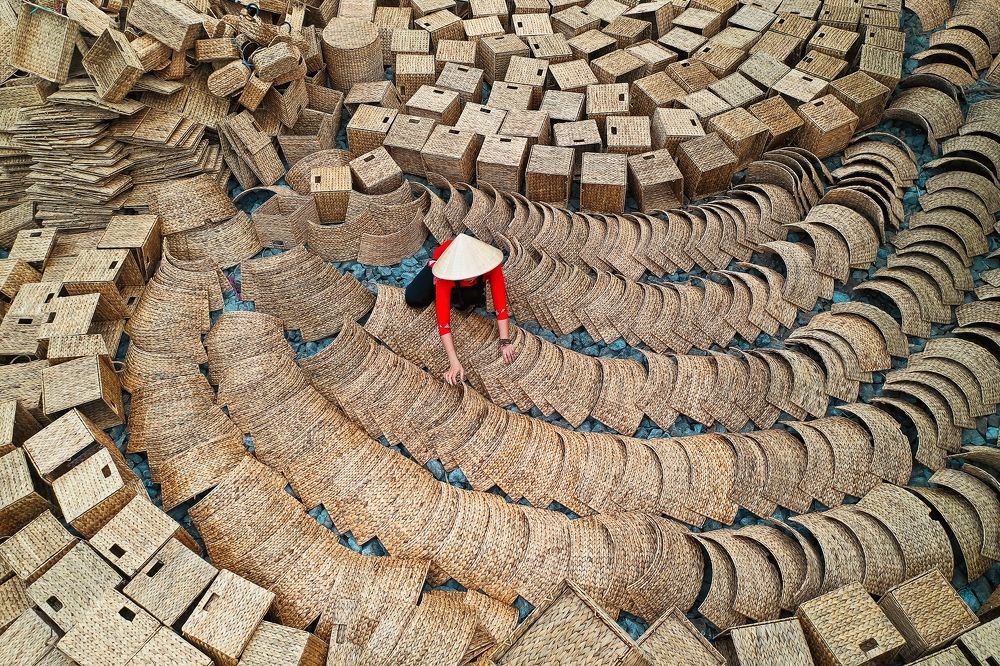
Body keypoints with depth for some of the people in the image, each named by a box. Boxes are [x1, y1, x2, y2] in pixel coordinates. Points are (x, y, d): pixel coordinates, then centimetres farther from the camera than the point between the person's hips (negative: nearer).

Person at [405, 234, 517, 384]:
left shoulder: (488, 261, -43)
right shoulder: (446, 273, -44)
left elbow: (500, 304, -40)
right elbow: (443, 321, -46)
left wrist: (505, 342, -47)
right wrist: (454, 363, -52)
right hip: (445, 263, -1)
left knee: (472, 301, -26)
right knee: (414, 300, -19)